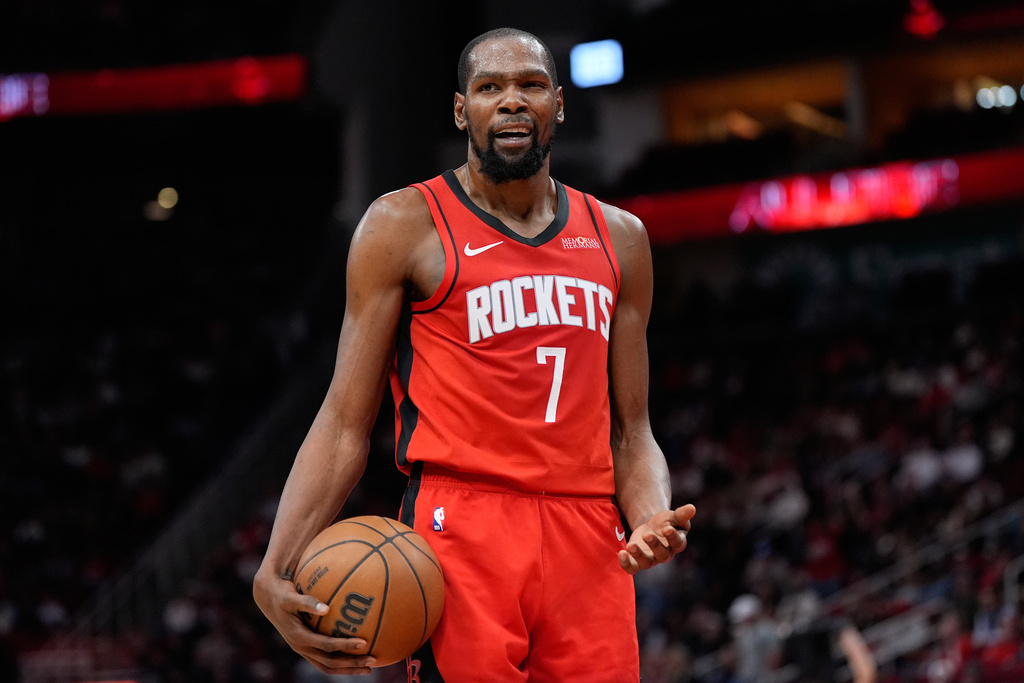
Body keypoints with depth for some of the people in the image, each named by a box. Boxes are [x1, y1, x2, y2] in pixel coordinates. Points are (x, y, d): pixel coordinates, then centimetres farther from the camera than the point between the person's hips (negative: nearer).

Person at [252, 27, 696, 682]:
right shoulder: (404, 225, 3)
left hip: (589, 542, 4)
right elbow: (345, 424, 0)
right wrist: (276, 572, -12)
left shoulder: (618, 240, 16)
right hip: (460, 528, -4)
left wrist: (652, 518, -5)